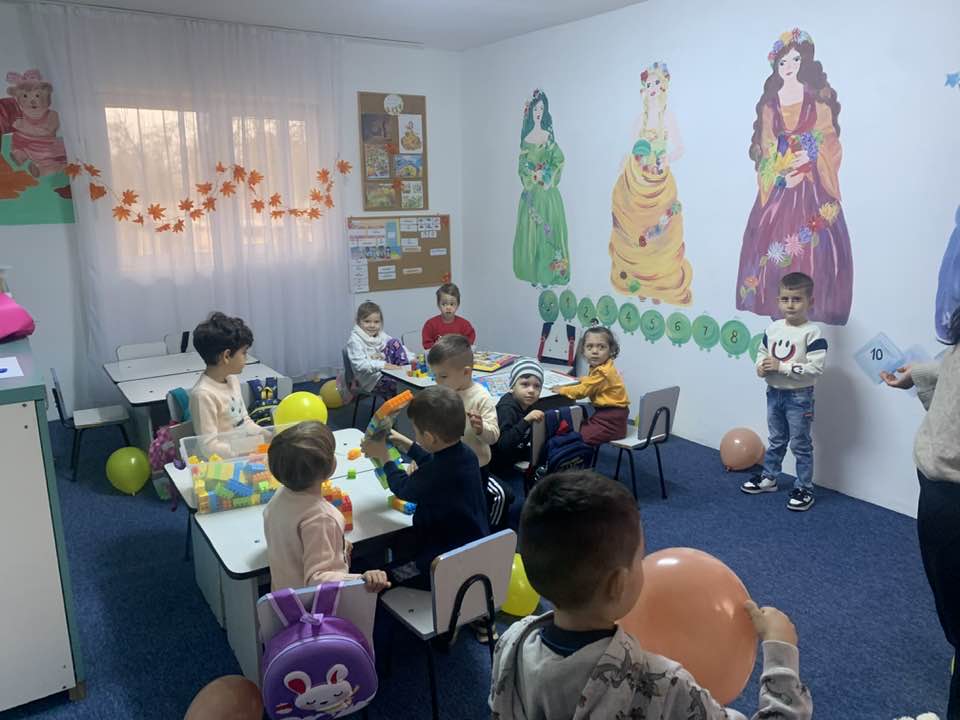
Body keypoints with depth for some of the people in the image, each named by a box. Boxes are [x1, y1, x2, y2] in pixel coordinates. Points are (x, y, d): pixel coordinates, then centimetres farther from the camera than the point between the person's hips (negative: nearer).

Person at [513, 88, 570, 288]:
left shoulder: (549, 136, 3)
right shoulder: (526, 137, 7)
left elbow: (559, 160, -1)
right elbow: (522, 165, 6)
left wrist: (544, 175, -8)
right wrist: (532, 176, -8)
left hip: (547, 190, -2)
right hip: (530, 190, 2)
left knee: (547, 229, -2)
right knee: (530, 229, 4)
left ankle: (547, 273, 3)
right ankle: (534, 273, 11)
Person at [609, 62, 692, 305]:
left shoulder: (668, 117, -2)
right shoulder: (641, 118, 10)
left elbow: (678, 149, -8)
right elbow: (632, 148, 13)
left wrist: (665, 161, -25)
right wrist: (624, 172, 3)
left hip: (660, 179, -3)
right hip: (637, 179, 3)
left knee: (659, 233, -1)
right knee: (638, 231, 5)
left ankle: (660, 283, 6)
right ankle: (641, 282, 14)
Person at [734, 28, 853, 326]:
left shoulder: (817, 96, 5)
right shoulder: (770, 101, 9)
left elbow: (828, 135, 4)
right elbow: (767, 142, 8)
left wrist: (810, 155, -14)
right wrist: (781, 168, -7)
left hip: (811, 181, -1)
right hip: (780, 180, 1)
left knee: (811, 243, -6)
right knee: (776, 240, -4)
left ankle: (809, 309, -1)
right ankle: (777, 308, 1)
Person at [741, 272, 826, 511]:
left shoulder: (812, 333, -17)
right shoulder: (773, 328, 1)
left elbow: (815, 368, -23)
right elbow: (762, 353, 13)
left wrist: (781, 367, -24)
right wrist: (761, 367, -9)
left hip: (799, 396, -6)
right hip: (774, 392, 6)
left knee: (801, 445, 6)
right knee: (776, 440, 22)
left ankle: (804, 488, 19)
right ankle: (768, 478, 36)